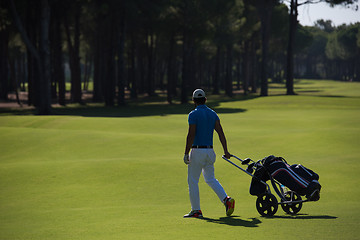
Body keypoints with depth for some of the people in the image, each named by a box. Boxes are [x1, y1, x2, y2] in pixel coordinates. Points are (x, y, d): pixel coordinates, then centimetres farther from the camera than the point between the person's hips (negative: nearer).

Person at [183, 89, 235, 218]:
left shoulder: (194, 114, -10)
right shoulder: (212, 113, 9)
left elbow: (191, 135, -16)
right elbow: (220, 132, 1)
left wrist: (186, 153, -14)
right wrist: (225, 151, -2)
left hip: (197, 151, -6)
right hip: (210, 151, 6)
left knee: (193, 181, 3)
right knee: (210, 179, 16)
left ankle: (196, 210, 3)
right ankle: (226, 199, -3)